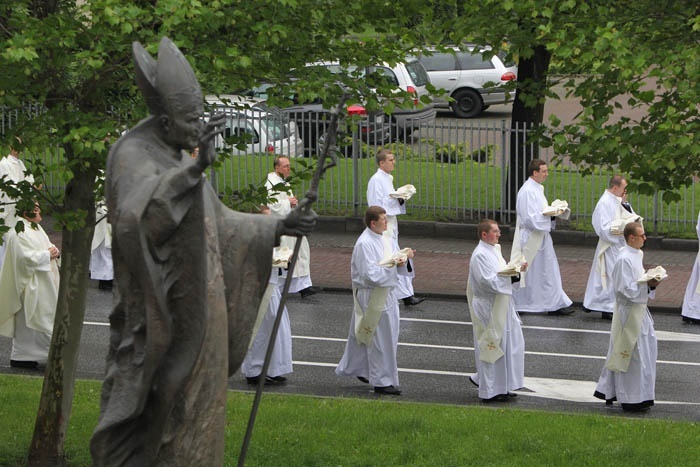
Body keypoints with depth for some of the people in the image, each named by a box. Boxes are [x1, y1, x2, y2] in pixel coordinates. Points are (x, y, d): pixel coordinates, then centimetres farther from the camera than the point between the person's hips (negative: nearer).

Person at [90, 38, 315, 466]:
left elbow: (216, 223, 23)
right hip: (159, 315, -9)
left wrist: (278, 227, 16)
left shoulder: (180, 158, 13)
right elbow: (138, 215, -35)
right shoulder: (132, 157, -14)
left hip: (196, 312, 9)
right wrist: (196, 167, -44)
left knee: (196, 407, 13)